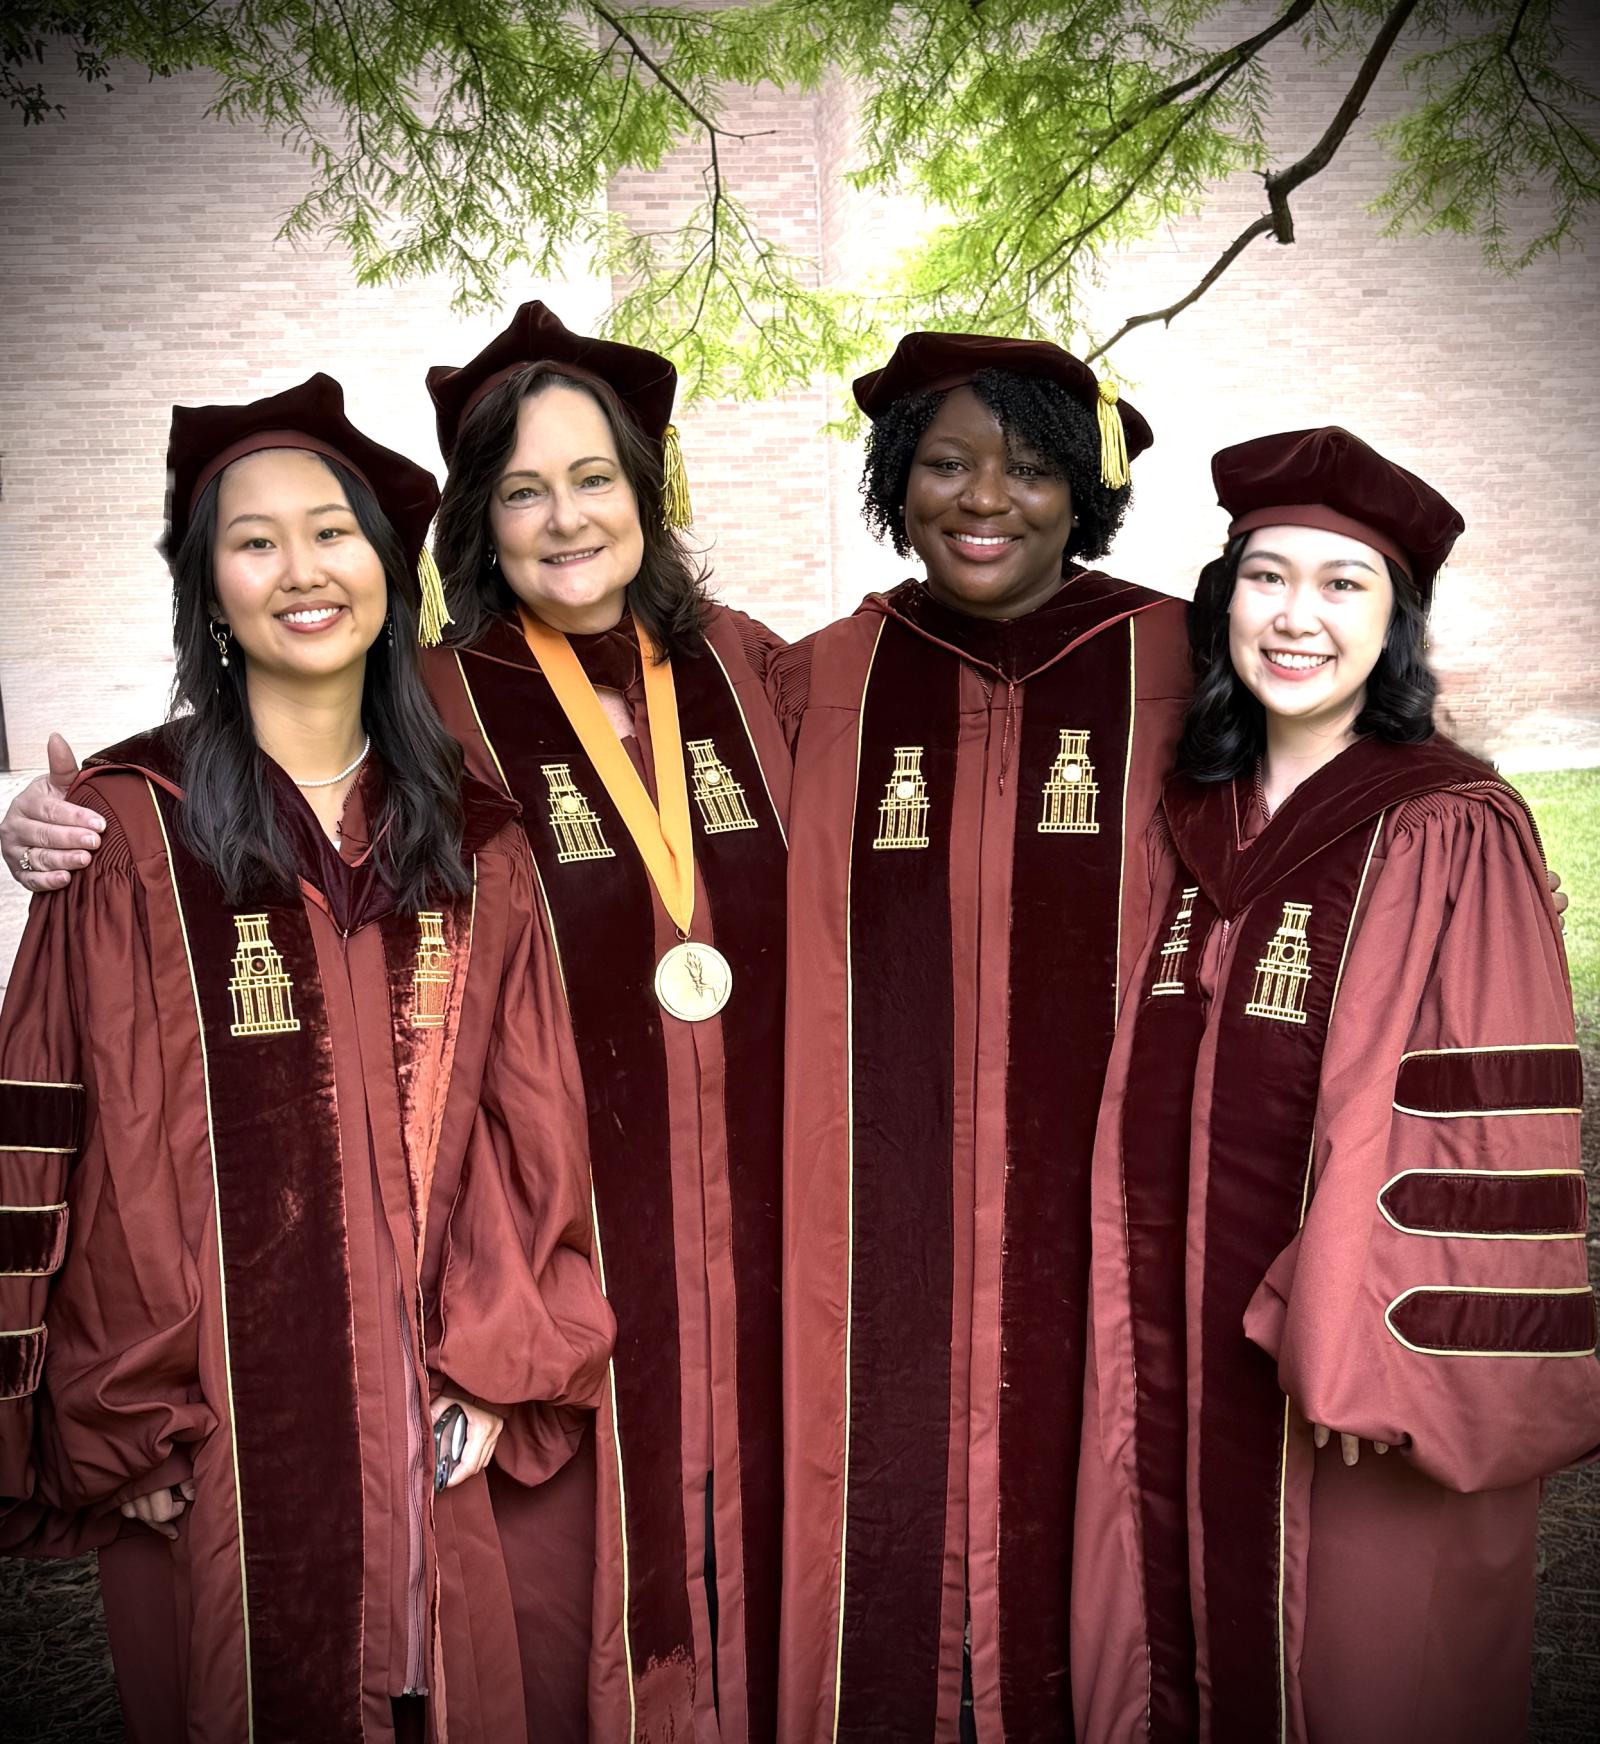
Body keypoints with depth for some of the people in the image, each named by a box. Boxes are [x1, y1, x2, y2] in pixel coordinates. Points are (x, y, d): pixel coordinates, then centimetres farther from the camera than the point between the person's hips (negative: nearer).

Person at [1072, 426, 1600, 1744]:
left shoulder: (1454, 833, -13)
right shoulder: (1190, 824, 5)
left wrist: (1397, 1366, -18)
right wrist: (1142, 1332, 11)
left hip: (1355, 1377, -5)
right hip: (1186, 1358, 5)